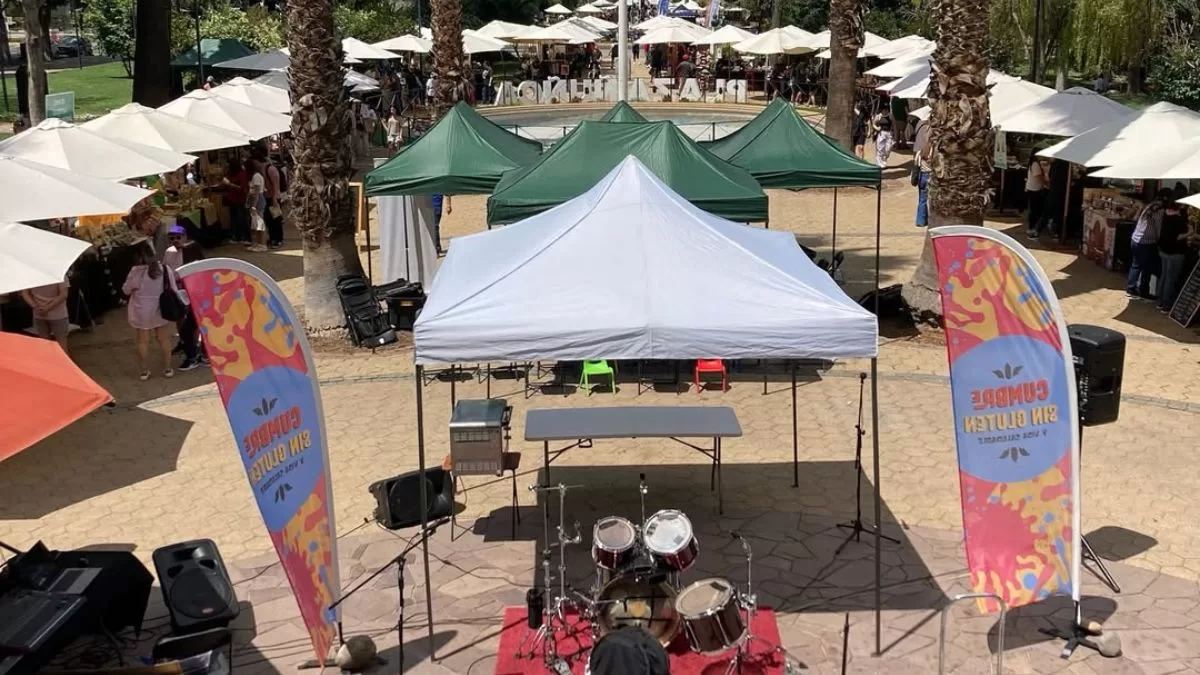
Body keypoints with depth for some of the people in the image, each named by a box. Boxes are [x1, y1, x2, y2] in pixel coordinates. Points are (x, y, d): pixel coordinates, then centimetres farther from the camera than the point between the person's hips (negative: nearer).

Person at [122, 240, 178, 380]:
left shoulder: (136, 271, -18)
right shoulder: (164, 269, -12)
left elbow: (126, 290, -5)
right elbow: (173, 290, -6)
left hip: (142, 311, -1)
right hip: (161, 309, 2)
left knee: (143, 341, 11)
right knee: (164, 339, 14)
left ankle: (144, 371, 18)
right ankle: (167, 369, 21)